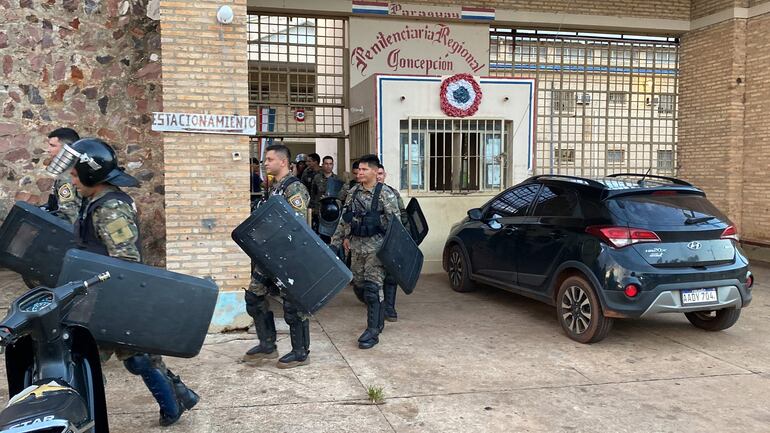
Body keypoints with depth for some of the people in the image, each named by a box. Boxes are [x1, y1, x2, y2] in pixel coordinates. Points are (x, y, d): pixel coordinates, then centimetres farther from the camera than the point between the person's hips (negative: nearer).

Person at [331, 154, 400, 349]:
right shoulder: (354, 192, 8)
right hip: (357, 246, 7)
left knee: (372, 287, -10)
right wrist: (336, 241, 17)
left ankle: (373, 331, -3)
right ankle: (378, 320, 31)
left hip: (376, 247, -7)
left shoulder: (385, 194, -9)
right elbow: (344, 219, 16)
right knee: (358, 284, 12)